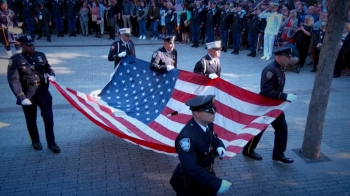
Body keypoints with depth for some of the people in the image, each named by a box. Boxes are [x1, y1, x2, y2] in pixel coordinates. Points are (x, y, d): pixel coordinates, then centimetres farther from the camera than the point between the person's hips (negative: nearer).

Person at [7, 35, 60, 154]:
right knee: (31, 121, 14)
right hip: (28, 96, -2)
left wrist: (51, 75, -6)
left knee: (49, 118, 4)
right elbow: (13, 80, -13)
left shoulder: (41, 56, 2)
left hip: (43, 94, 3)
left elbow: (48, 68, 18)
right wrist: (21, 97, -21)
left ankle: (51, 143, 19)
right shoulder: (15, 60, -9)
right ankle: (35, 141, 36)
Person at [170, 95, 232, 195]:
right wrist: (217, 184, -36)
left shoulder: (208, 125, -11)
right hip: (190, 184, -7)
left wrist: (220, 147, -12)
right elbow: (191, 168, -37)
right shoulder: (187, 137, -36)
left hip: (206, 176, 7)